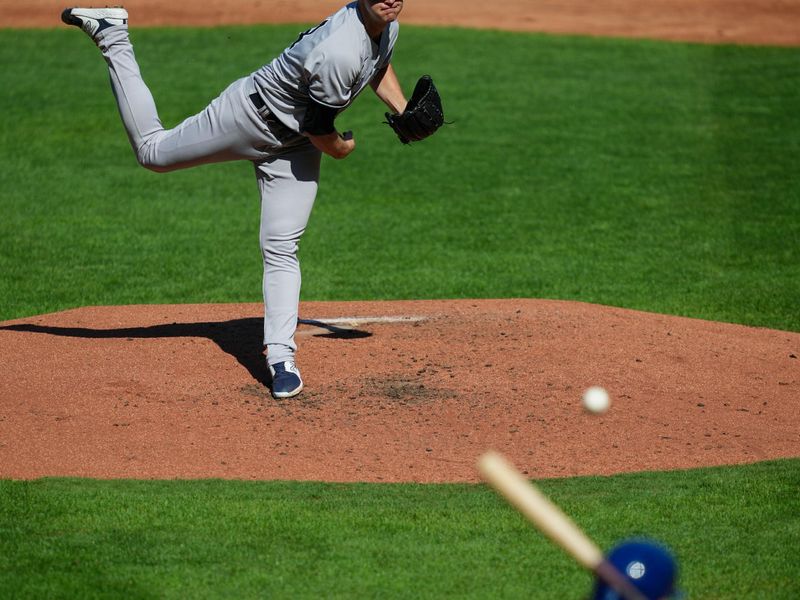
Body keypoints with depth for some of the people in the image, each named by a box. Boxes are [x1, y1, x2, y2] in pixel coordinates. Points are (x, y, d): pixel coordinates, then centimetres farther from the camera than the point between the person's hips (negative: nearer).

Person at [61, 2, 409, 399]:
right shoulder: (338, 53, -37)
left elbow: (378, 64, 15)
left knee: (281, 249, 0)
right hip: (251, 112, -6)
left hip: (293, 141, 6)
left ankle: (280, 357, 0)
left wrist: (404, 113, 2)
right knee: (152, 151, 13)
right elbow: (319, 130, -26)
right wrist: (341, 148, -5)